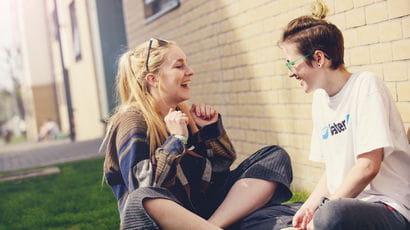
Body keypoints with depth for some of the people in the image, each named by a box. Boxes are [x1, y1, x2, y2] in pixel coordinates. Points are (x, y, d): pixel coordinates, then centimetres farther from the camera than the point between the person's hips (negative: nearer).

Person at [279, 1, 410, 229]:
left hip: (390, 208, -7)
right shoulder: (320, 100, 11)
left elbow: (368, 167, -17)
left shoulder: (365, 85, -10)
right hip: (342, 201, 7)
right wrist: (310, 207, -2)